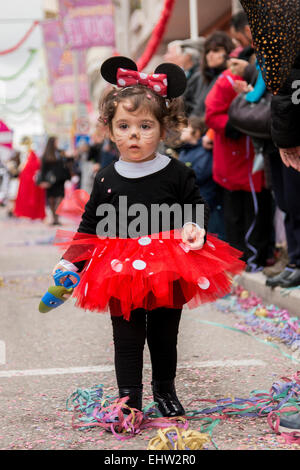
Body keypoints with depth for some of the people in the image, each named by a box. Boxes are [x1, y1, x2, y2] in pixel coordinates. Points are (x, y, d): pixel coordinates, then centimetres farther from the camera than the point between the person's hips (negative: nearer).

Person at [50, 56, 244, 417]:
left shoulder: (177, 175, -4)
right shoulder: (106, 180, 0)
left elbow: (198, 210, 5)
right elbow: (90, 225, 6)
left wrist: (194, 230, -17)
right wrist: (70, 262, 0)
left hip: (169, 274, 0)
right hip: (121, 274, 0)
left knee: (165, 336, 14)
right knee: (127, 339, 5)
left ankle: (165, 390, 34)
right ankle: (129, 398, 18)